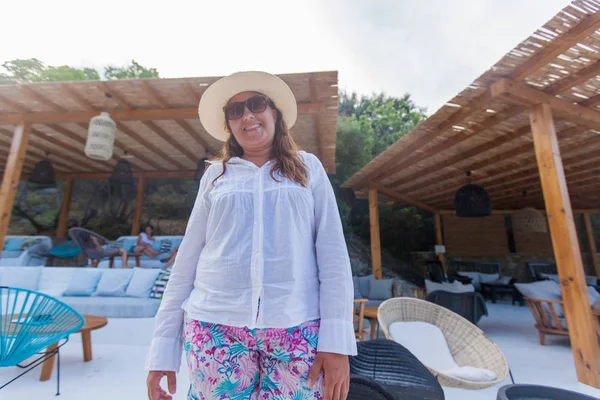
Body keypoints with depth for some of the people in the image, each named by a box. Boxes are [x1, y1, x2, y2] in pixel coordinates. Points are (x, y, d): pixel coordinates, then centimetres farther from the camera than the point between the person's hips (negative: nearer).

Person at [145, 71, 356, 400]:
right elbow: (186, 260, 8)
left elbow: (333, 254, -1)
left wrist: (337, 339, -8)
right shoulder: (215, 175, 7)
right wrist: (164, 346, 5)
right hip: (215, 328, 2)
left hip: (297, 330, 0)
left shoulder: (308, 167, 4)